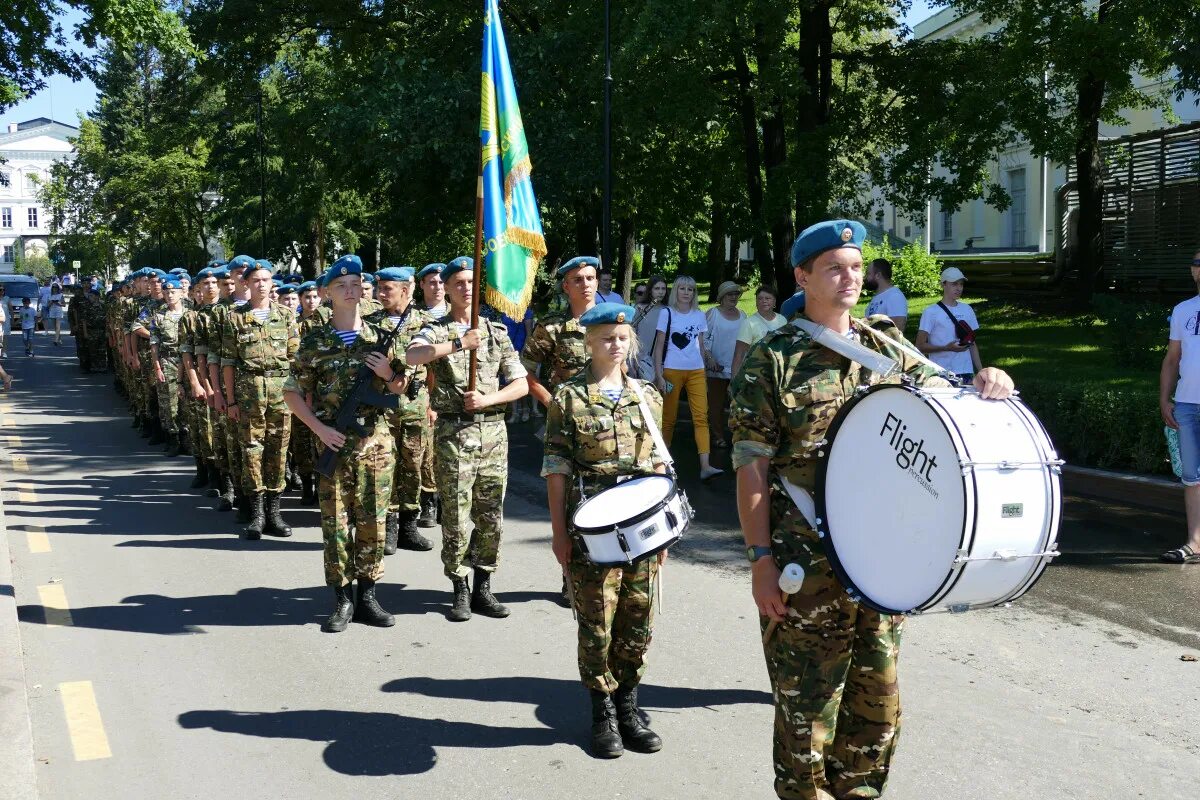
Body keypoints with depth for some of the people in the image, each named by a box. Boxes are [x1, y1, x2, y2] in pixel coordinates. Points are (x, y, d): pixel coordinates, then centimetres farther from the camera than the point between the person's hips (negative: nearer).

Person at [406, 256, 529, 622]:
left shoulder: (497, 332, 12)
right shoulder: (437, 331, 3)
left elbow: (521, 385, 8)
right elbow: (412, 356, -21)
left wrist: (487, 399, -9)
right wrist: (459, 344, -28)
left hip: (493, 431, 3)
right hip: (454, 432, -3)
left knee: (491, 518, 6)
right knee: (456, 518, -1)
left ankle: (483, 588, 18)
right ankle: (460, 591, 11)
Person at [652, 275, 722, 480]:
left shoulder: (699, 315, 11)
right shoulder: (667, 313, 1)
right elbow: (659, 346, -1)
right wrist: (658, 375, -8)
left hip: (696, 371, 3)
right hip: (672, 370, -3)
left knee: (701, 417, -8)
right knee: (669, 417, 3)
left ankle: (705, 466, -16)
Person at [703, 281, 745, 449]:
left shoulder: (742, 315, 12)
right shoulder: (713, 313, -3)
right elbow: (704, 338, -5)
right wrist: (710, 358, -14)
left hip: (737, 368, 4)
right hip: (717, 366, -4)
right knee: (716, 404, 2)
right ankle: (717, 436, 10)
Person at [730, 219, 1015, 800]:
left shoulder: (889, 348, 9)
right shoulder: (772, 360, -5)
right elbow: (751, 469, -7)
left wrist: (988, 382, -12)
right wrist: (760, 559, -12)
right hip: (806, 564, -5)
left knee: (878, 698, 16)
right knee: (808, 704, 5)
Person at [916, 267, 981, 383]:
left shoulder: (967, 310, 14)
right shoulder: (931, 312, -4)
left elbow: (972, 344, 19)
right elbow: (920, 345, -7)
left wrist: (981, 371, 12)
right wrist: (947, 348, -20)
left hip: (967, 373, 5)